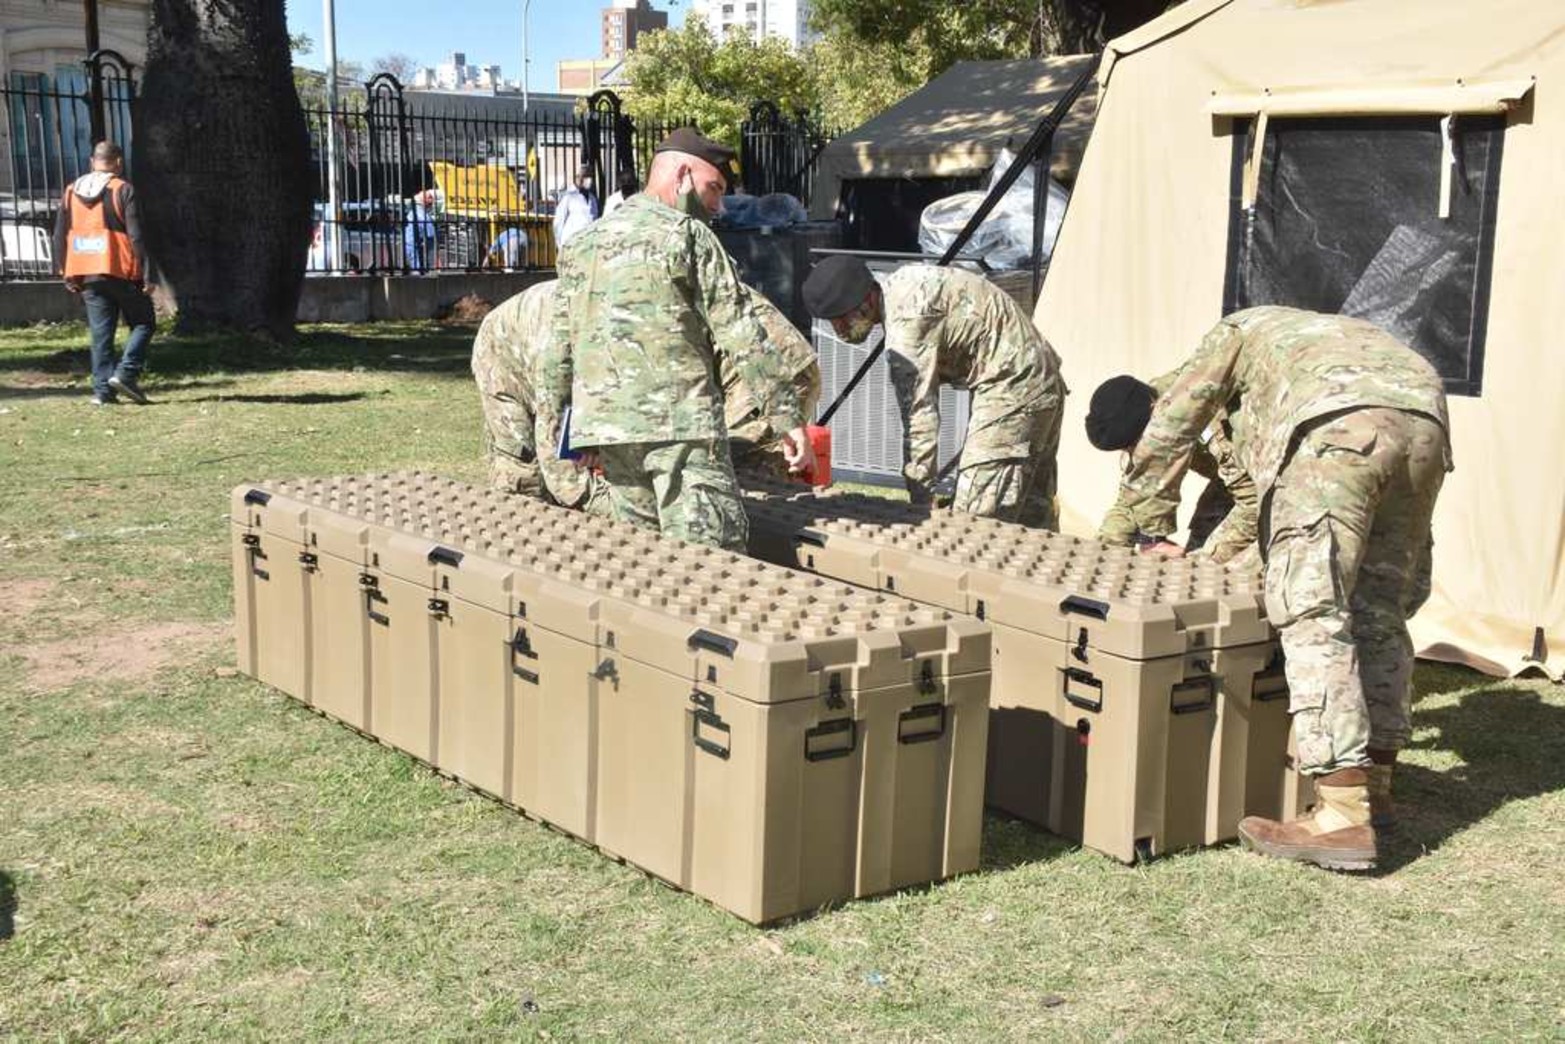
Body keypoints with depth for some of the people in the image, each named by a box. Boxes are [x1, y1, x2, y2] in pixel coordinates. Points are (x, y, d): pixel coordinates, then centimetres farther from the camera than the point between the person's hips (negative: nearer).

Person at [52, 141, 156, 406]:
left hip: (86, 275, 5)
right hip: (120, 272, -5)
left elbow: (60, 235, 11)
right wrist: (148, 274, -10)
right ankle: (126, 373, -10)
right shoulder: (123, 190, -6)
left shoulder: (72, 192, 11)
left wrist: (65, 273, 17)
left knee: (100, 332, 8)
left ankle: (103, 389, 2)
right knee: (143, 323, 8)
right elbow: (136, 236, -11)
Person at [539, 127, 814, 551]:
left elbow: (559, 345, 18)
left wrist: (554, 422, 24)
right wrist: (788, 419, -7)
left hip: (603, 425, 7)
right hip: (681, 422, -7)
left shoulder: (581, 243, 18)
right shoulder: (688, 234, -2)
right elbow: (742, 336, -7)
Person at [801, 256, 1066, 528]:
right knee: (1033, 516, 17)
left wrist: (921, 502, -21)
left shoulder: (907, 322, -25)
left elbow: (920, 417, -25)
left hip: (1012, 391, -10)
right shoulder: (897, 284, 4)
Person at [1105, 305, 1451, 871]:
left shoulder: (1236, 332, 32)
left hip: (1338, 424, -6)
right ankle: (1375, 781, 24)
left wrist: (1153, 531, 35)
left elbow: (1164, 435, 26)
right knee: (1380, 605, 18)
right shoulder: (1337, 333, 45)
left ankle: (1345, 815, -15)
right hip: (1426, 422, 7)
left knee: (1312, 612, -8)